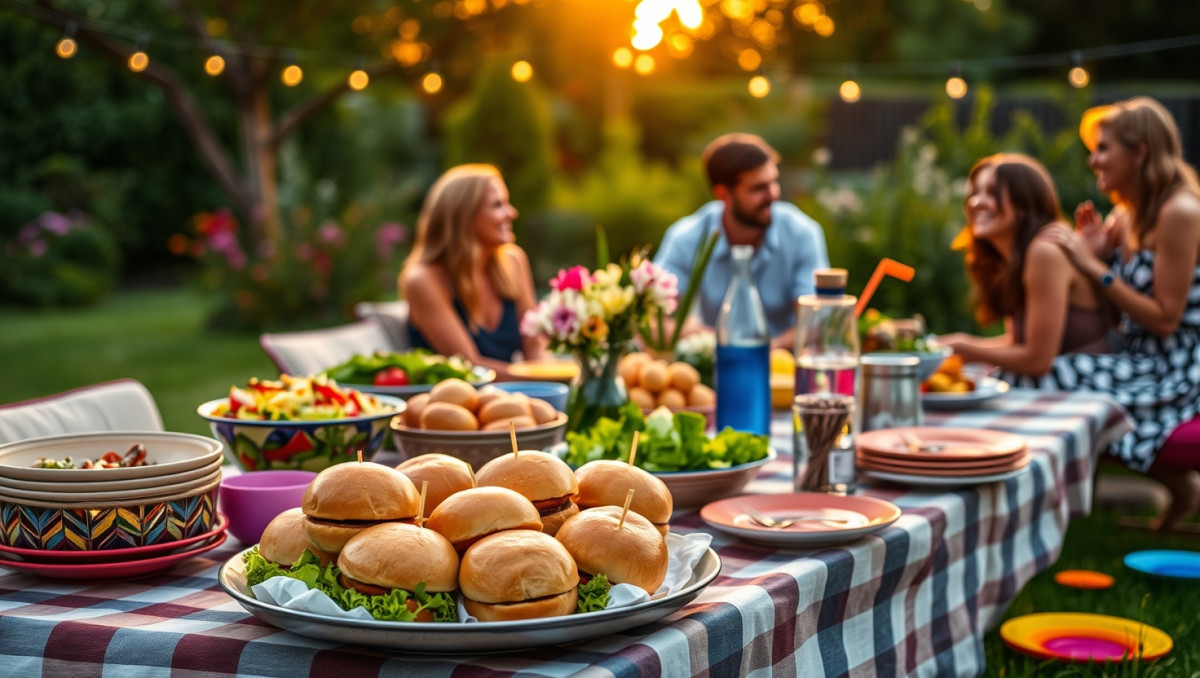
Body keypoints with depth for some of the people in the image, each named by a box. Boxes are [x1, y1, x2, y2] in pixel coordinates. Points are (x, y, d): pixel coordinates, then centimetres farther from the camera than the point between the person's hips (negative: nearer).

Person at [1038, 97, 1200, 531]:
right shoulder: (1126, 214, 10)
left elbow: (1165, 319, -18)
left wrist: (1096, 268, -17)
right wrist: (1096, 251, -3)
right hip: (1141, 356, 9)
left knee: (1053, 380, -24)